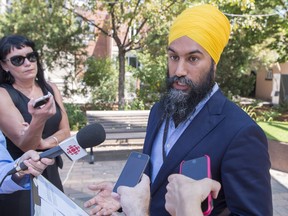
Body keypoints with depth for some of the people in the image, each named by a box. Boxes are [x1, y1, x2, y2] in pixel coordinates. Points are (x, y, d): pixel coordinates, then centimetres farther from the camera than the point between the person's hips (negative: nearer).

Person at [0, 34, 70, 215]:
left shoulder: (50, 88, 2)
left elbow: (65, 132, 3)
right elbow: (25, 144, -21)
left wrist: (42, 143, -15)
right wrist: (38, 119, -40)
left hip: (50, 172, 5)